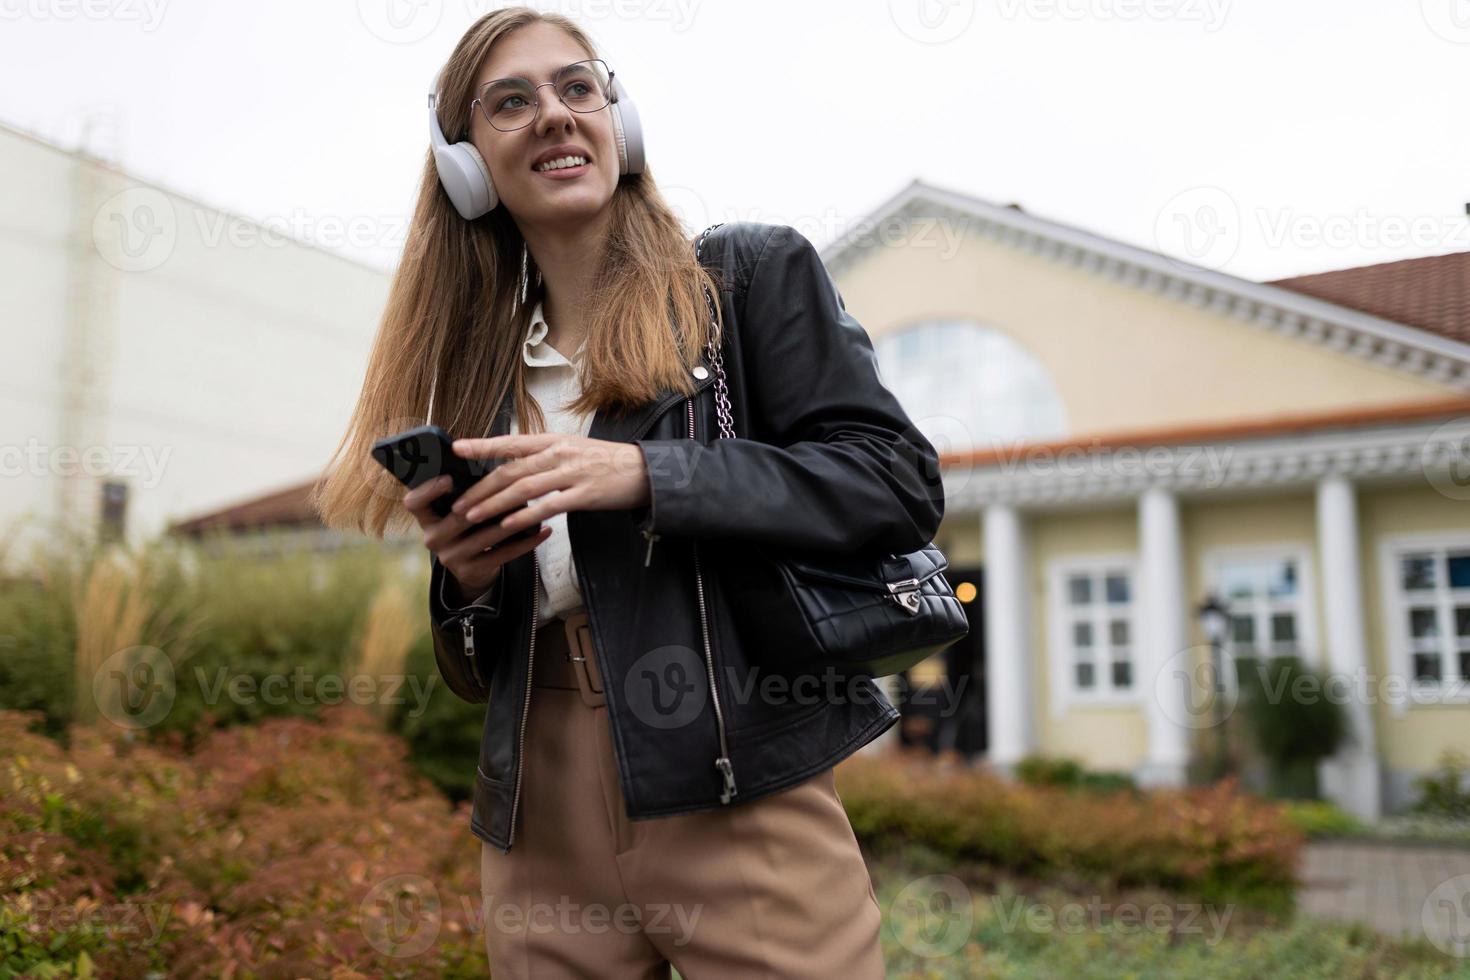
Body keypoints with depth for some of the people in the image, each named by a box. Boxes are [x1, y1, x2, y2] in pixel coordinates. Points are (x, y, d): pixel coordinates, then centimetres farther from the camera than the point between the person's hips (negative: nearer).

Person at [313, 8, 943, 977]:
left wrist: (643, 475, -19)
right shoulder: (478, 370, 12)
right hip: (539, 829, 4)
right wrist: (466, 581, -7)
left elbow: (898, 483, -10)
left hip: (738, 800, -4)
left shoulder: (753, 271, 1)